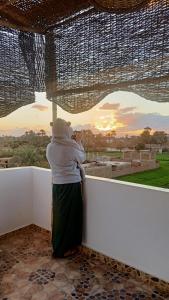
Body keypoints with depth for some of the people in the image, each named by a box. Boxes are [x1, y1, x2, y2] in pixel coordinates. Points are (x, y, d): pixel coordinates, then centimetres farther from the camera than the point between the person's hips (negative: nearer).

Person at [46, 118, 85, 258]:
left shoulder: (50, 147, -1)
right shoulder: (71, 146, -18)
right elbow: (82, 158, 1)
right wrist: (79, 142, 11)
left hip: (57, 185, 6)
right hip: (71, 185, -6)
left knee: (59, 214, 18)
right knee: (70, 214, 9)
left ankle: (58, 246, 35)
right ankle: (65, 248, 25)